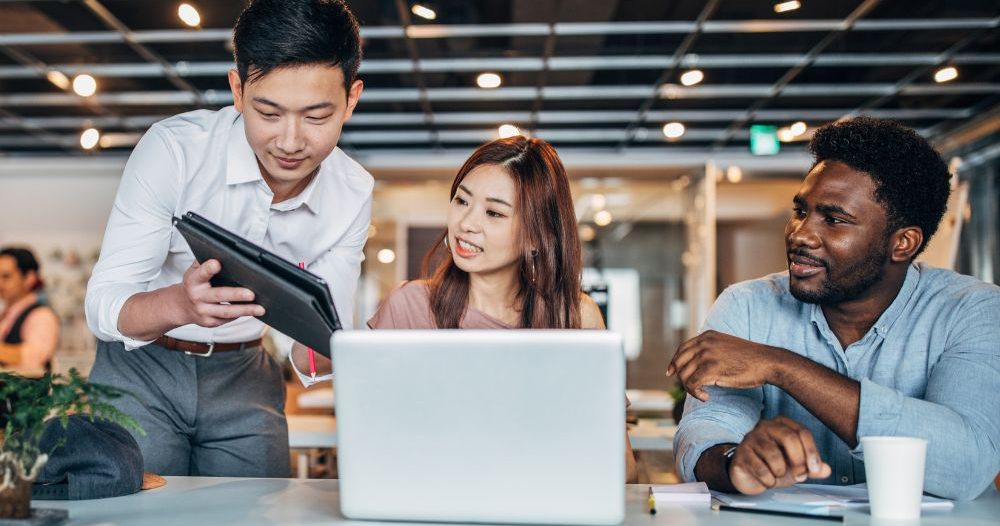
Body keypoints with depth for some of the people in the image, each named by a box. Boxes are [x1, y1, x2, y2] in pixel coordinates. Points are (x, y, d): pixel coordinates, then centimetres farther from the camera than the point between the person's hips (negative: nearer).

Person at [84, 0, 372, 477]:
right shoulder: (173, 150, -22)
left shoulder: (353, 194, -11)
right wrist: (180, 304, -45)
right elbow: (102, 308, -24)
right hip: (143, 368, -2)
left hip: (245, 377, 3)